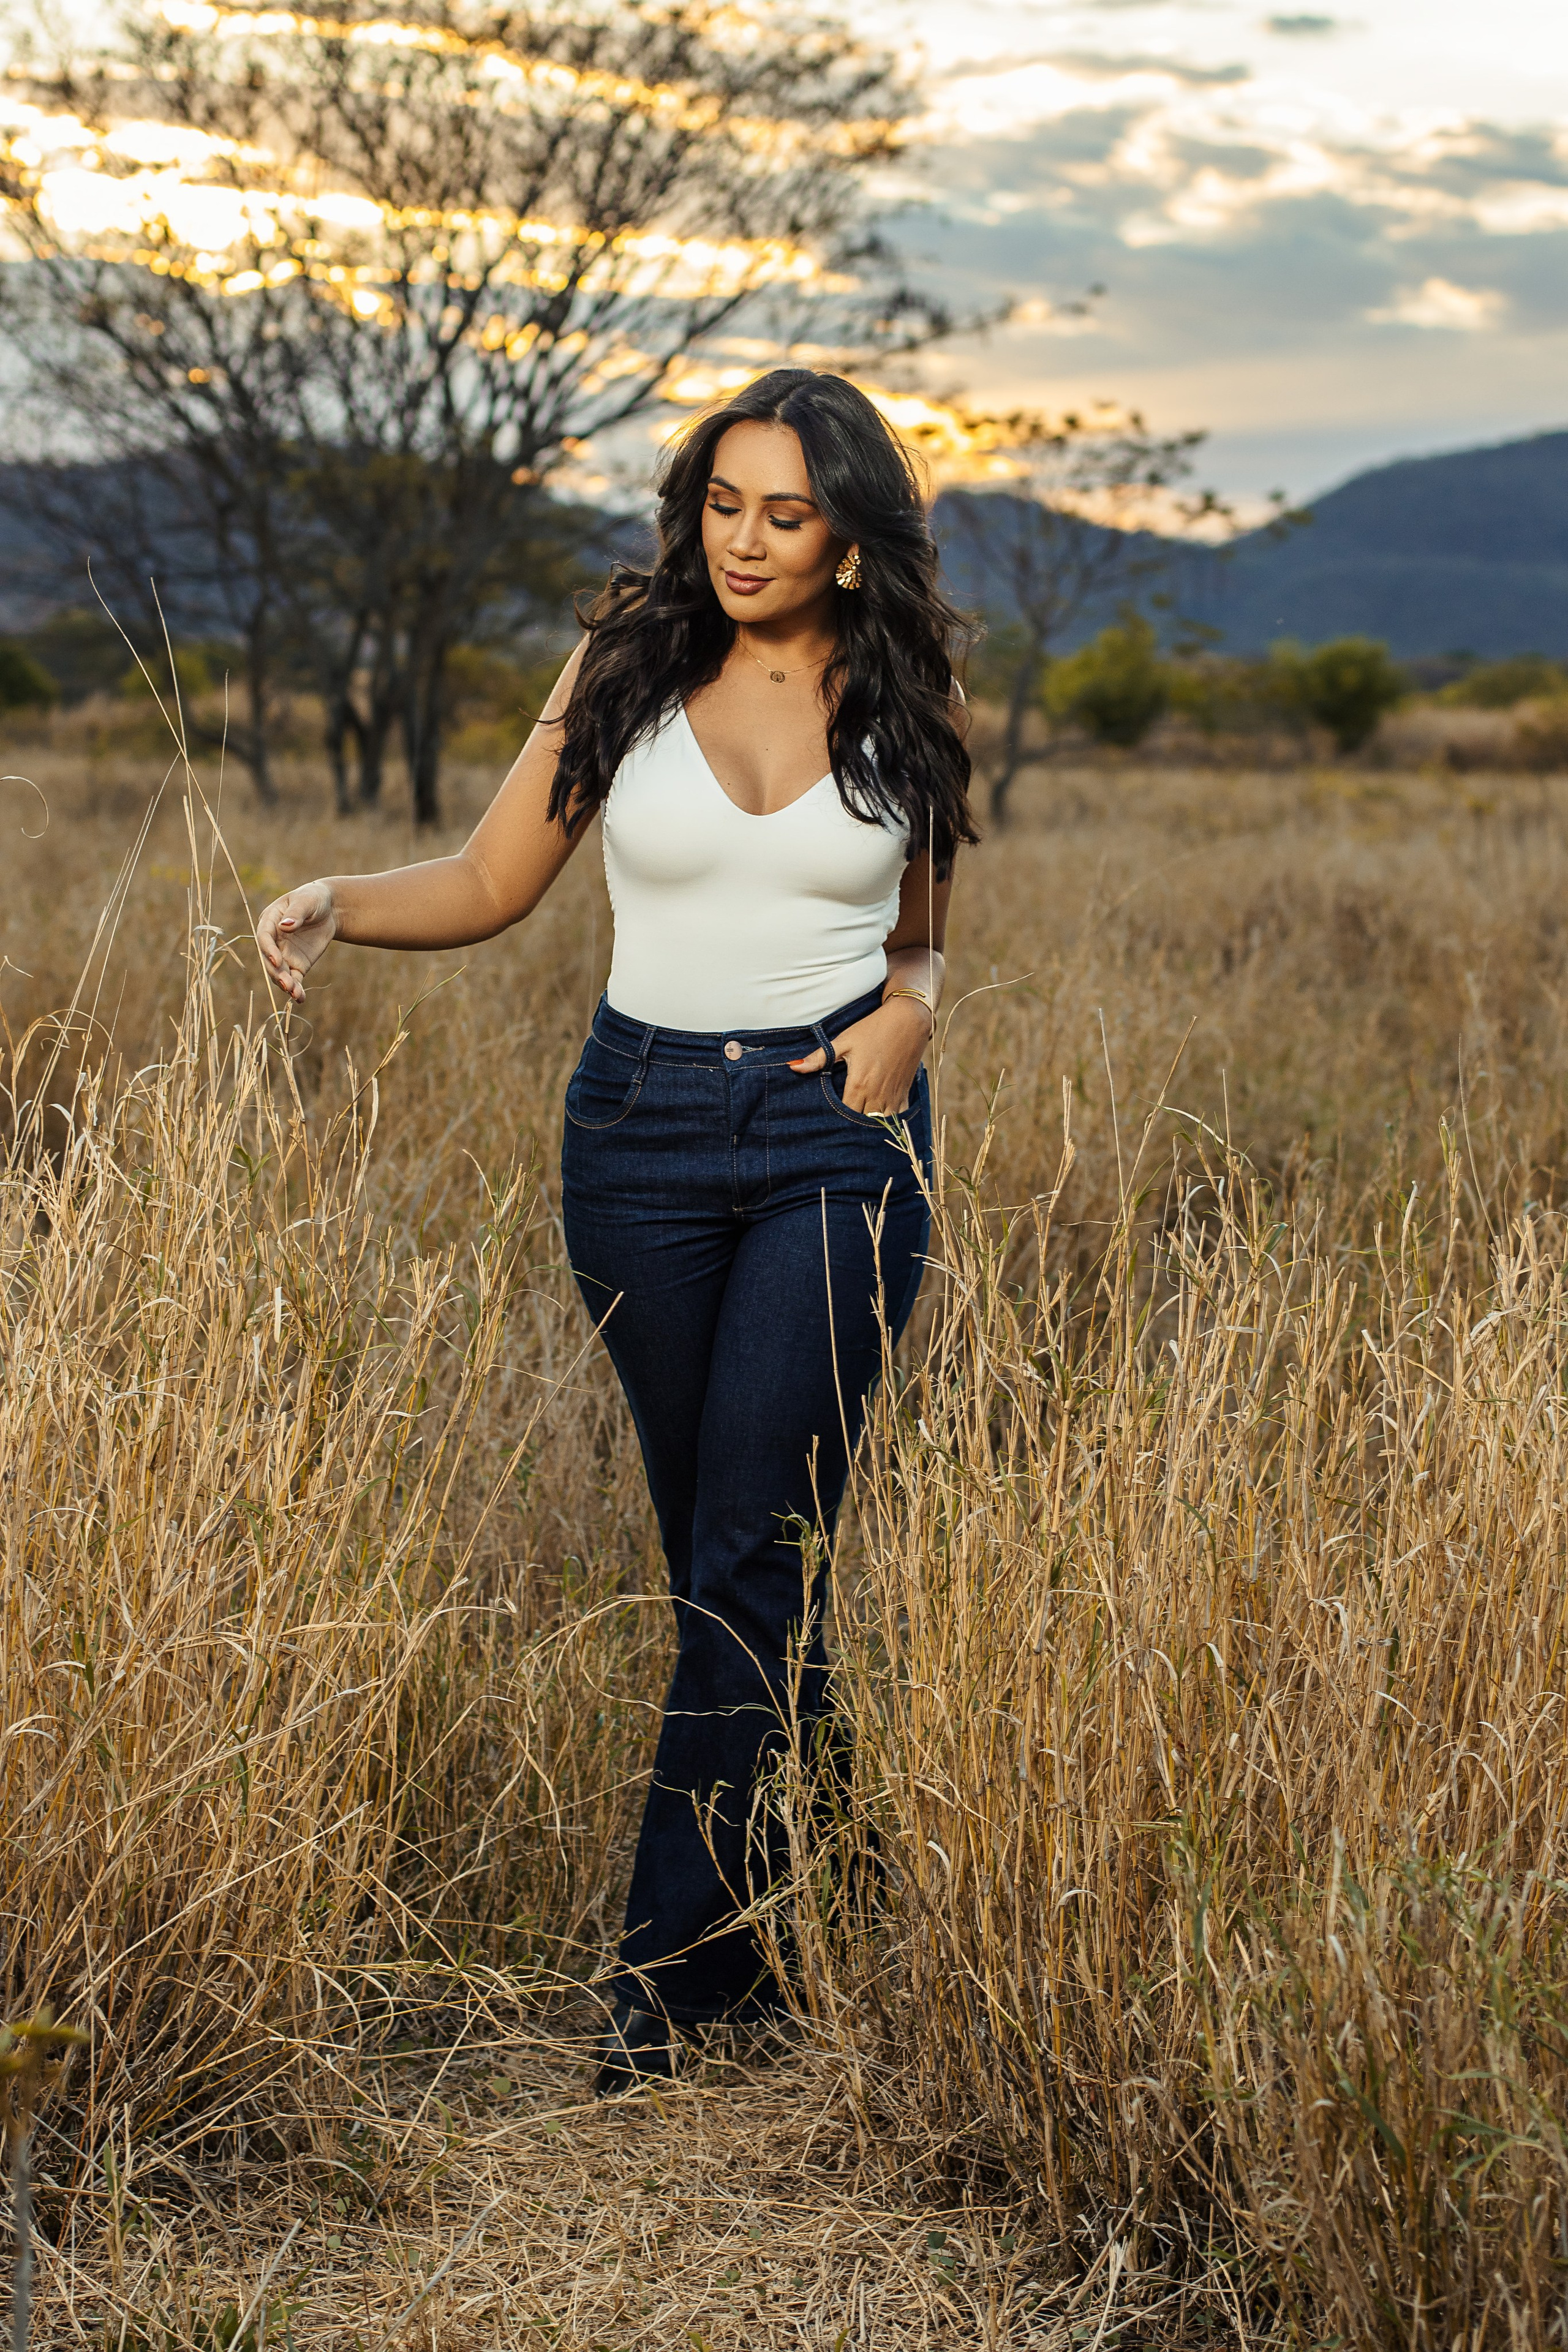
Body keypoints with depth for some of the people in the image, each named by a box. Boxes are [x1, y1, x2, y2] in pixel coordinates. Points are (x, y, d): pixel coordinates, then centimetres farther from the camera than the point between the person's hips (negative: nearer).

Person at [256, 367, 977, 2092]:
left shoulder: (904, 703, 3)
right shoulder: (626, 669, 2)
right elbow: (491, 884, 6)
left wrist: (907, 1011, -6)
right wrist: (338, 900, -13)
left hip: (838, 1130, -1)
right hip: (642, 1121, 2)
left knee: (752, 1551, -8)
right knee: (713, 1545, 10)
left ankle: (674, 1956, 0)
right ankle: (787, 1916, 28)